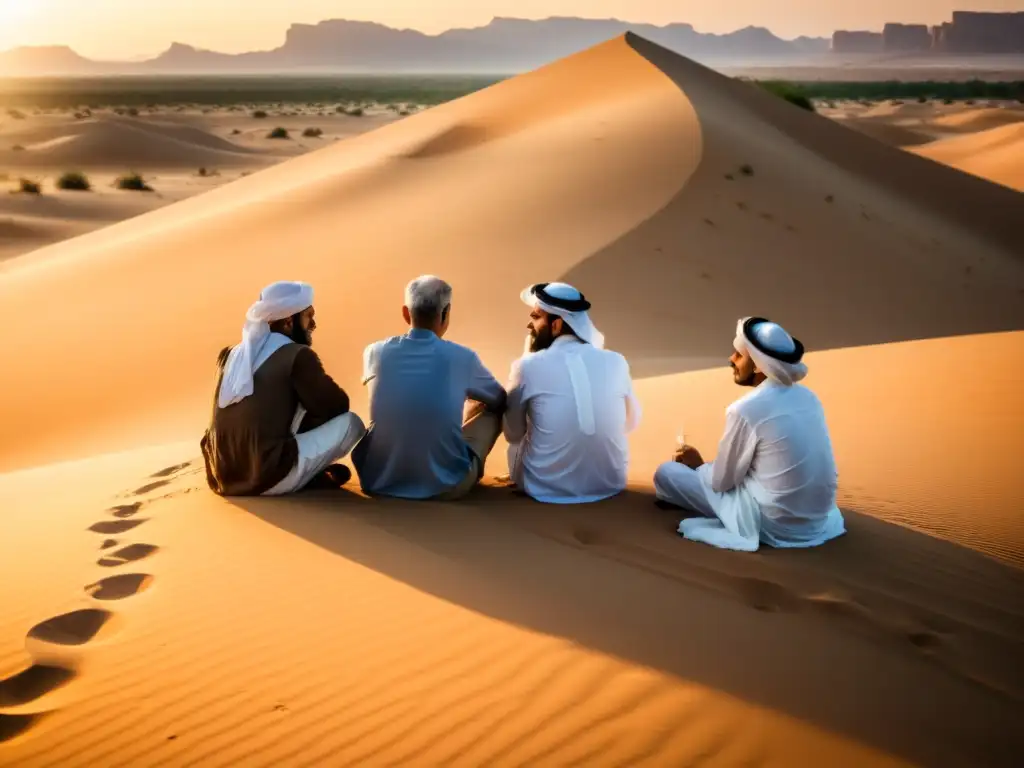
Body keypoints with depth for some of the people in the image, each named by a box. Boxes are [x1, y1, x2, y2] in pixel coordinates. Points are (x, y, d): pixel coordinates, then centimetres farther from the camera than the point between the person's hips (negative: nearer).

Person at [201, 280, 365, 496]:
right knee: (351, 423, 4)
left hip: (222, 478, 7)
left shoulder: (230, 355, 14)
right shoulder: (297, 356, -5)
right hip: (267, 479, -7)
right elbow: (337, 406, 4)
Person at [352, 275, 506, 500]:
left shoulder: (376, 352, -3)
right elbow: (501, 400, 13)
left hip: (379, 481, 3)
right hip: (447, 485, -2)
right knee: (493, 408, 19)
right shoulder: (462, 358, -8)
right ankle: (470, 473, 39)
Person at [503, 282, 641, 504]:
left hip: (545, 488, -2)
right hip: (610, 484, 2)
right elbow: (631, 423, 13)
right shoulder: (615, 362, -3)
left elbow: (513, 434, 5)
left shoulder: (529, 366, -12)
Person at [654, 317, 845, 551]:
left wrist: (698, 465, 13)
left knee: (666, 473, 1)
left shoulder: (745, 410, -21)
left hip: (775, 523, -8)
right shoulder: (807, 396, 2)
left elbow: (721, 481, -9)